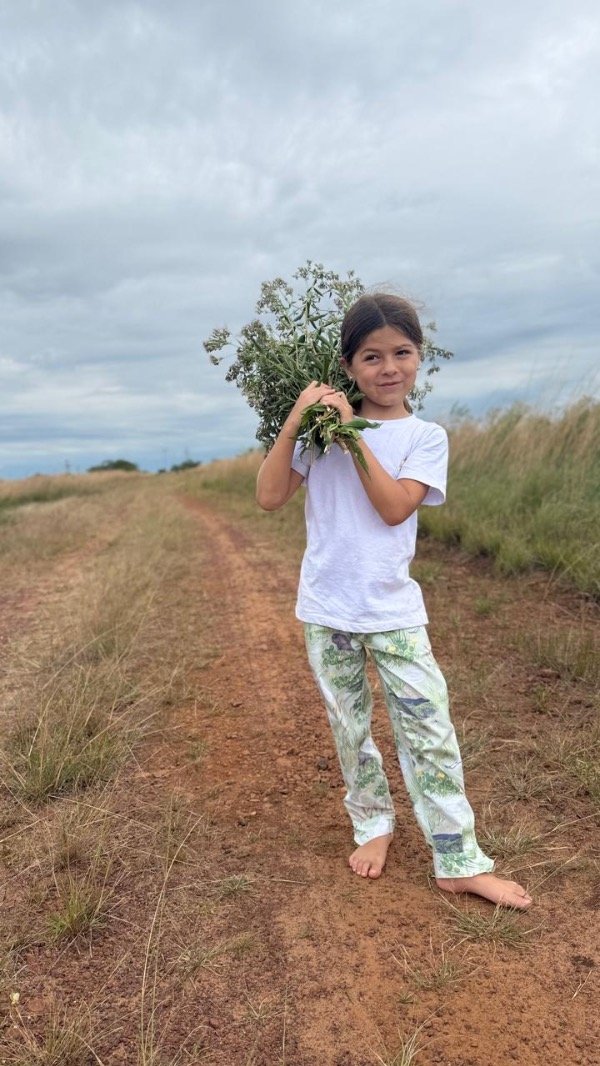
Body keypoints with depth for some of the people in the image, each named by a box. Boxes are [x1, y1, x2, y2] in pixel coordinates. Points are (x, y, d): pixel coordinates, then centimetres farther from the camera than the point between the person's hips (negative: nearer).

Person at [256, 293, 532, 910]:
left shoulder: (425, 437, -3)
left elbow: (395, 507, -18)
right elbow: (269, 497, -8)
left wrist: (352, 435, -20)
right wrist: (295, 418, -14)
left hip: (393, 611, -1)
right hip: (326, 610, 1)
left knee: (430, 731, 2)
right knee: (349, 730, 15)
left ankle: (458, 861, 17)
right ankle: (372, 823, 38)